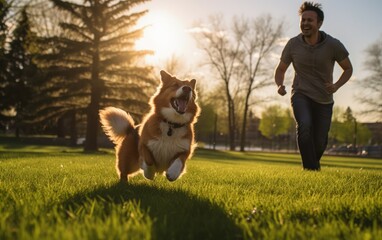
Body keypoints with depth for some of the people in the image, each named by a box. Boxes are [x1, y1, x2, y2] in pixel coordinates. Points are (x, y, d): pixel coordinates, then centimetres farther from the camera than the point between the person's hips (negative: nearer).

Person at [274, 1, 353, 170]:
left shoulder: (333, 45, -12)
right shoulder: (293, 44, -10)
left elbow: (348, 69, 2)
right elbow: (280, 69, 5)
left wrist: (336, 86, -18)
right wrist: (279, 85, -17)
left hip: (324, 100, 1)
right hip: (301, 94, -1)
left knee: (319, 144, 6)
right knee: (304, 125, -31)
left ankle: (313, 165, 40)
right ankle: (311, 169, -22)